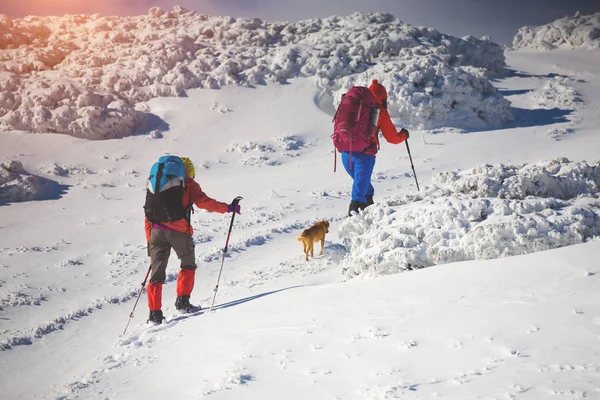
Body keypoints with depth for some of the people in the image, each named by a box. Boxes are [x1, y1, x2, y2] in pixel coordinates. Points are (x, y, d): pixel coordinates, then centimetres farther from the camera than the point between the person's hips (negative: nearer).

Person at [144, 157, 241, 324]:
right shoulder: (188, 185, 11)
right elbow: (203, 202, -5)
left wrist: (149, 241, 21)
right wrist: (228, 208, 3)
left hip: (156, 230, 4)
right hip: (179, 230, -4)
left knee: (157, 273, 6)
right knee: (188, 265, 19)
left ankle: (154, 312, -1)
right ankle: (182, 301, 12)